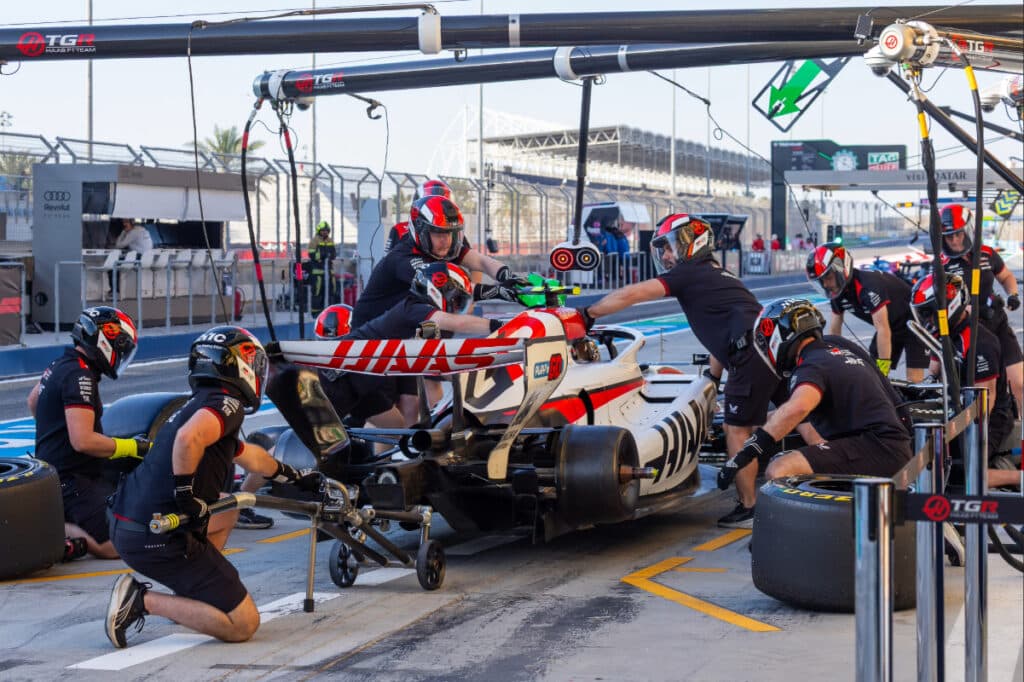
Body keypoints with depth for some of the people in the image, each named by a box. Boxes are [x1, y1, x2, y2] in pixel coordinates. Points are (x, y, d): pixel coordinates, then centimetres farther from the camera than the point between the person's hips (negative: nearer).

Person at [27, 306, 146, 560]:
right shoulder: (80, 377, -18)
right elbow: (83, 441, -26)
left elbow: (33, 401, 32)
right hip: (71, 480, -10)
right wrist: (133, 447, -15)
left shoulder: (61, 365, 12)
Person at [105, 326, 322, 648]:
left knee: (226, 507, 33)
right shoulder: (226, 403, -6)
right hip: (159, 538, -9)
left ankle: (190, 592, 22)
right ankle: (143, 600, -9)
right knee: (244, 624, -3)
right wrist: (187, 497, -19)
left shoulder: (200, 404, 24)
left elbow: (249, 455, 42)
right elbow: (188, 438, -30)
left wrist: (295, 477, 55)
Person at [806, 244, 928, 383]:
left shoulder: (868, 285, -35)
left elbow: (883, 330, -37)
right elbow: (834, 332, -2)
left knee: (914, 381, -16)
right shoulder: (837, 293, -10)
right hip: (891, 325, 8)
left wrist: (883, 370, -37)